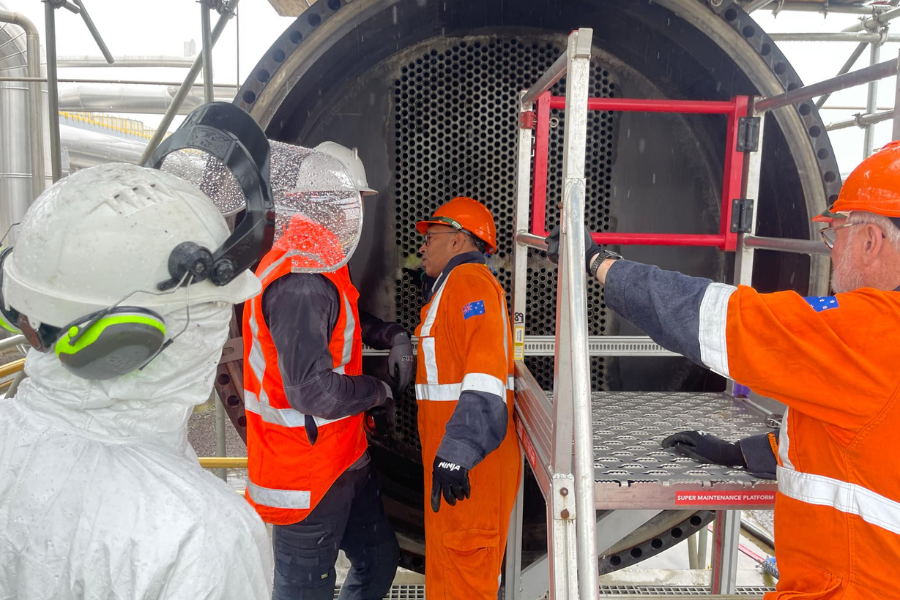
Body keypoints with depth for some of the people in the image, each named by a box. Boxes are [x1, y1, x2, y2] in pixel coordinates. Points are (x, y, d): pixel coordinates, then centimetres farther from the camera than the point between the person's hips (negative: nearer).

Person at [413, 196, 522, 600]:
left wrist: (456, 454, -29)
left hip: (467, 461, -10)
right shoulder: (457, 283, 21)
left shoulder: (468, 279, -12)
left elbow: (484, 377, -24)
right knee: (456, 564, 20)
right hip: (457, 456, 10)